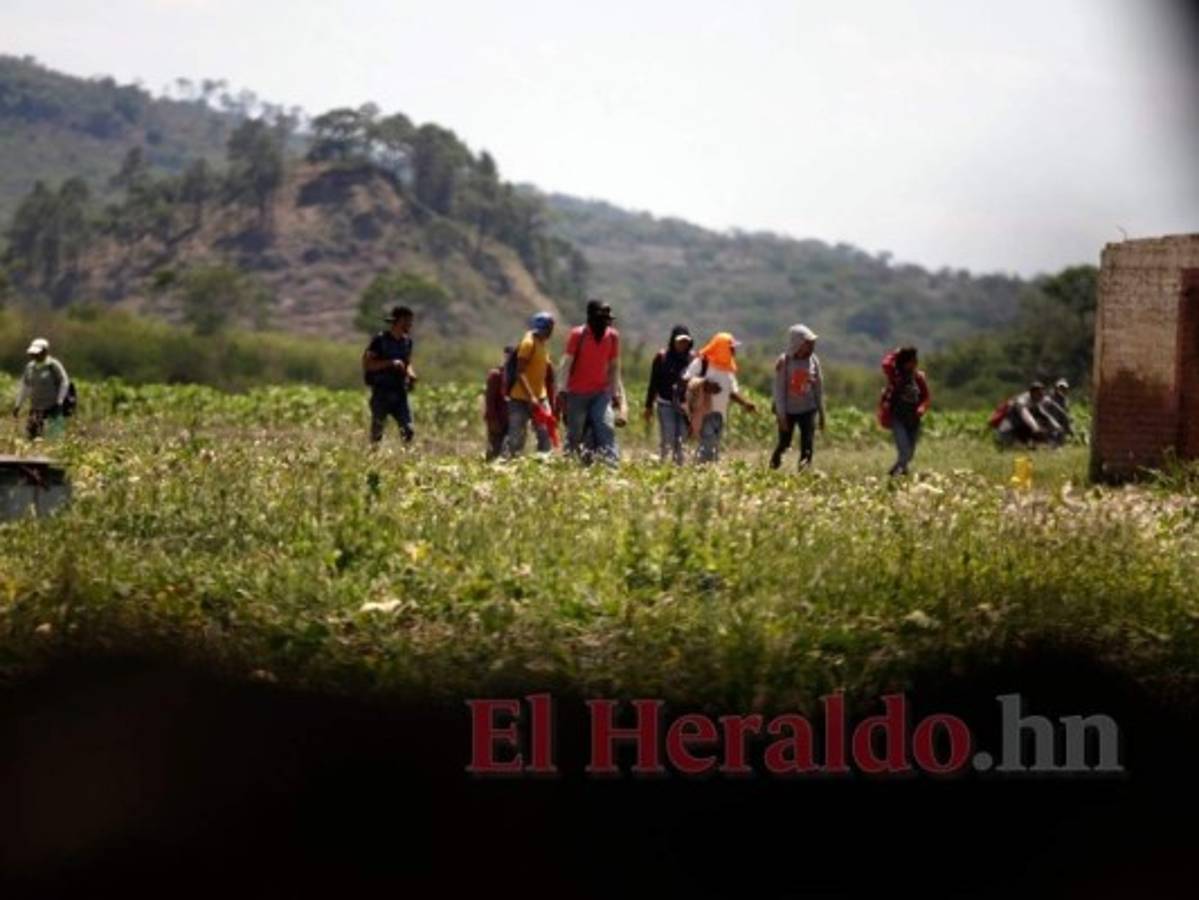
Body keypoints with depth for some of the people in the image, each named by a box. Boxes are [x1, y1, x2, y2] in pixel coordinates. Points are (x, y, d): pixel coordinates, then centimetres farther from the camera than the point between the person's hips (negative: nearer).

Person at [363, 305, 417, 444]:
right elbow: (367, 364, -12)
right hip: (381, 392, -5)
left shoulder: (407, 341, 9)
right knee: (377, 434, 1)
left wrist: (411, 374, 1)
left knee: (408, 431, -5)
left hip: (400, 392, 5)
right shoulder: (380, 340, -9)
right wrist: (390, 363, -21)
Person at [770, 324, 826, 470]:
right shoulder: (784, 362, -11)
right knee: (784, 444, 6)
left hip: (808, 410, 2)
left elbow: (818, 388, 7)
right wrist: (781, 415, -13)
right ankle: (773, 469, 30)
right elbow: (779, 390, -9)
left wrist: (821, 414, 9)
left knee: (807, 445, -7)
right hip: (788, 411, -2)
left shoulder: (813, 361, -1)